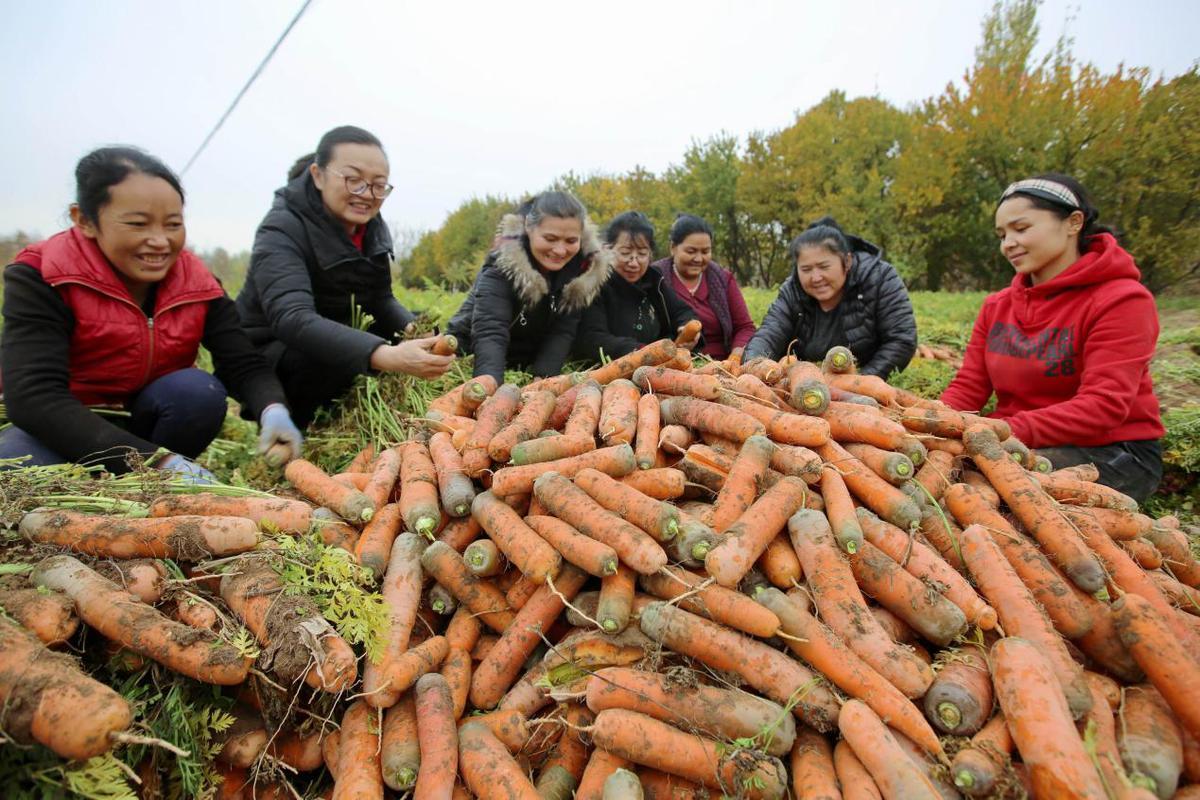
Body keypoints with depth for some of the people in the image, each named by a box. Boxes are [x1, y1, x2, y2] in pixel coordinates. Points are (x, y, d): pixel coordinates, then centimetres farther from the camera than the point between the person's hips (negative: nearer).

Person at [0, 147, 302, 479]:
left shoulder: (198, 283, -10)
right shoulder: (41, 278, -20)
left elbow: (245, 365, -16)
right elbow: (32, 397, -32)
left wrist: (273, 411, -43)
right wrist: (160, 460, -44)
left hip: (148, 422, 3)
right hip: (63, 429, -3)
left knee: (200, 390, -28)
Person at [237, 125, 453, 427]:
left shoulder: (372, 227, -3)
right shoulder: (282, 231, -25)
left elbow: (382, 301, 0)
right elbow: (292, 319, -41)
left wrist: (417, 332, -24)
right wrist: (388, 357, -55)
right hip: (266, 355, -7)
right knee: (334, 357, -36)